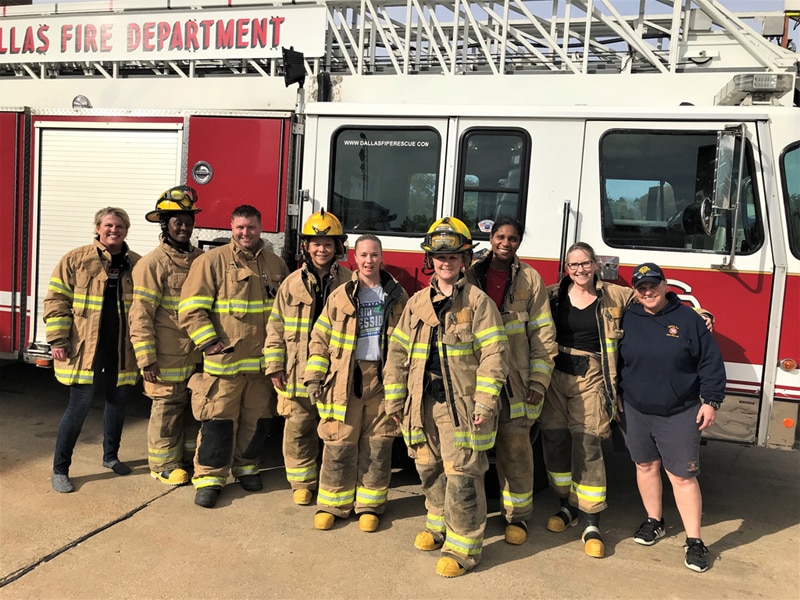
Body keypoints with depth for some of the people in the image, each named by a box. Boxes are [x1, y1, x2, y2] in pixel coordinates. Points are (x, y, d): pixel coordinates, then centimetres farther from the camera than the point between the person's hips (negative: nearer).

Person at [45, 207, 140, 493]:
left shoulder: (136, 264, 6)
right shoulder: (76, 260, -3)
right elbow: (57, 300, -3)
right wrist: (57, 339, -10)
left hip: (122, 350, 4)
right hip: (86, 348, -4)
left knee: (118, 402, 15)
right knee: (79, 406, -3)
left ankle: (111, 456, 35)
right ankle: (59, 470, 12)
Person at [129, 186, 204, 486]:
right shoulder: (153, 263, -12)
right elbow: (141, 314, -14)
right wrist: (146, 359, -17)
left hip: (197, 356, 6)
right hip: (168, 358, -6)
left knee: (194, 408, 15)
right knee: (167, 410, 6)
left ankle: (188, 458, 32)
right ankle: (163, 465, 22)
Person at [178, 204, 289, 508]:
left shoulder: (276, 265, 10)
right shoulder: (212, 261, -4)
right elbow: (191, 308, -8)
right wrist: (210, 343, -14)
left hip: (263, 362, 4)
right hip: (224, 361, -4)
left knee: (257, 419, 14)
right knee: (218, 420, 0)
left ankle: (246, 465, 33)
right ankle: (209, 477, 14)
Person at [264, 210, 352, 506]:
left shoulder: (349, 282, 1)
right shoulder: (293, 283, 5)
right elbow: (276, 326, 7)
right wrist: (274, 365, 1)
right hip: (298, 374, 2)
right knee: (298, 429, 9)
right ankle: (302, 482, 27)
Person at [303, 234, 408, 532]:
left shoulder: (397, 295, 7)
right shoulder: (340, 296, 3)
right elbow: (320, 339, 4)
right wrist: (314, 377, -3)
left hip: (384, 379, 1)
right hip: (346, 378, -1)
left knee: (377, 444, 6)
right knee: (339, 444, 2)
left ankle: (369, 505, 20)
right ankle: (331, 504, 17)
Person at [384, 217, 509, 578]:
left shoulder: (478, 301, -5)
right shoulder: (417, 303, 9)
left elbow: (494, 353, -10)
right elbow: (398, 351, 12)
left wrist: (485, 401, -16)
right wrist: (394, 398, 9)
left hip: (461, 405, -5)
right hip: (424, 405, 5)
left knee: (462, 477, -1)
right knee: (430, 470, 17)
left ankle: (462, 546, 13)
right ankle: (439, 524, 40)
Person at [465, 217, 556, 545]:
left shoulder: (530, 279, 3)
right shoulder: (471, 274, 6)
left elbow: (543, 335, 2)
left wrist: (538, 382, -5)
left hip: (514, 380, -1)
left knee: (515, 448, 3)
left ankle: (517, 515, 20)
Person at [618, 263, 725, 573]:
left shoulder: (688, 318, -7)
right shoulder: (627, 319, 0)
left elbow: (710, 362, -4)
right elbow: (614, 361, 10)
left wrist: (710, 400, -7)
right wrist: (616, 396, 10)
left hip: (679, 414, -3)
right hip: (636, 411, 3)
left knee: (682, 476, 1)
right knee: (646, 466, 15)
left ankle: (694, 541, 12)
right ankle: (654, 521, 34)